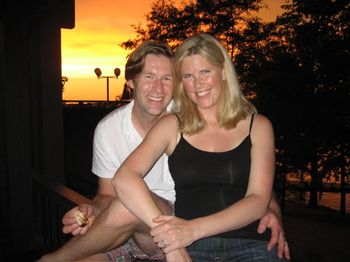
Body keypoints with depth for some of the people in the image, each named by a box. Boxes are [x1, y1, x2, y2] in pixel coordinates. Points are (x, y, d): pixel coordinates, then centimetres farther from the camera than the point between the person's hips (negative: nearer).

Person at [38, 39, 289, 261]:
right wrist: (91, 211, -18)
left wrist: (272, 209, -21)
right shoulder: (108, 129, -4)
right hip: (129, 227, 2)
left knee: (131, 203, -32)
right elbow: (108, 195, 4)